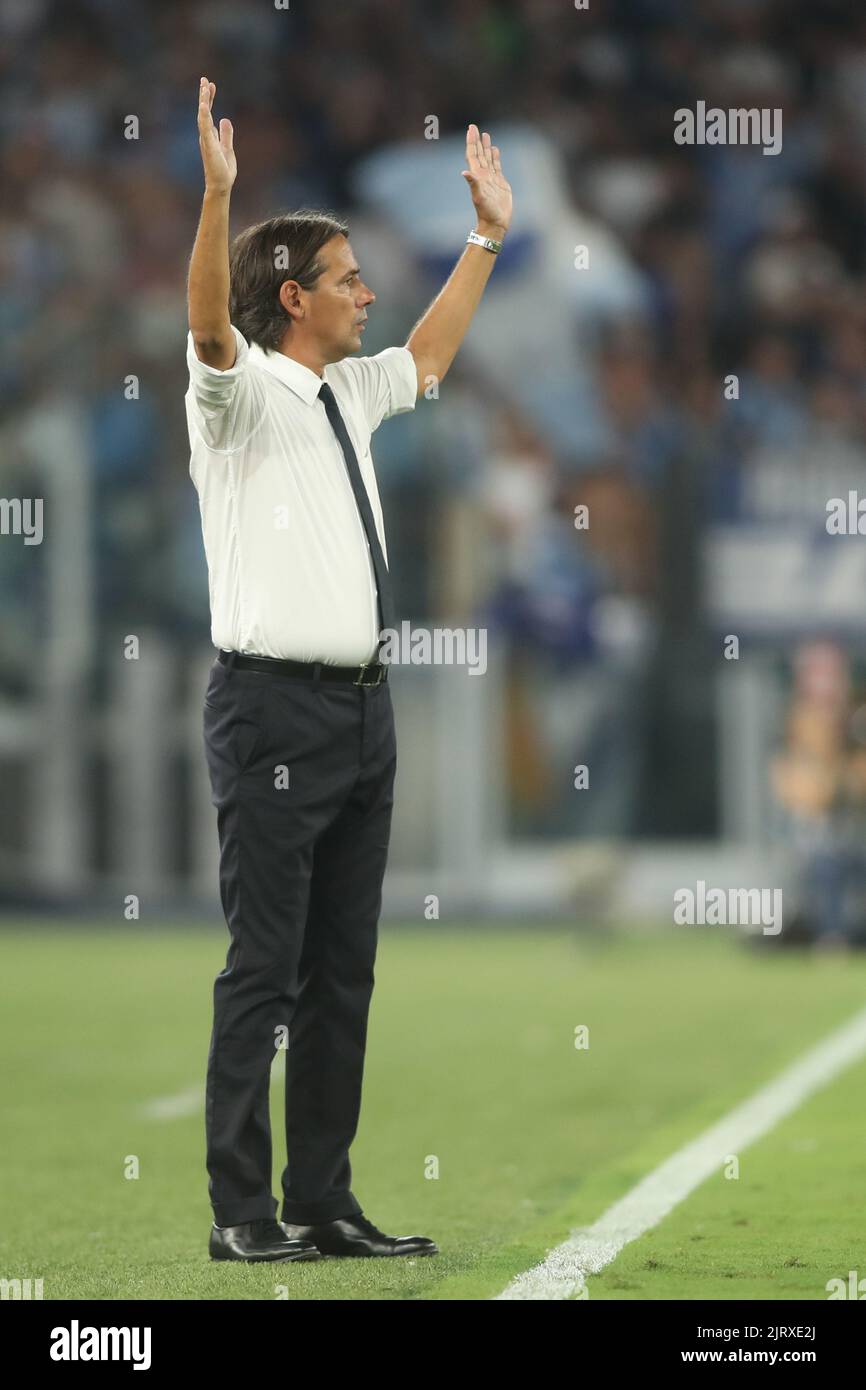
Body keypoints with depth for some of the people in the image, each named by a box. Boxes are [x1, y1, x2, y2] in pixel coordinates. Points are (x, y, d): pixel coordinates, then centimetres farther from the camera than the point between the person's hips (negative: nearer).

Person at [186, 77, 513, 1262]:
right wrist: (217, 196, -41)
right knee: (264, 971, -7)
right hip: (276, 707, -8)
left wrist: (487, 236, 37)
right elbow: (209, 327, -28)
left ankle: (323, 1202, 14)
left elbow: (428, 356, 35)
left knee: (343, 972, 9)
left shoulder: (348, 394, 16)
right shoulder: (242, 393, -7)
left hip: (361, 708, 8)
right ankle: (242, 1215, -5)